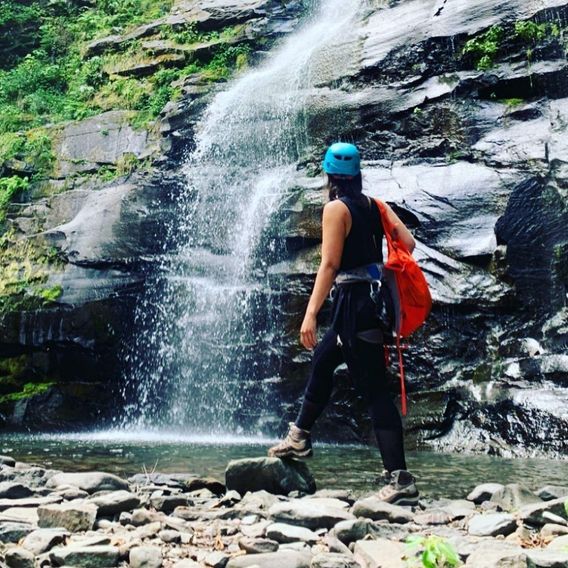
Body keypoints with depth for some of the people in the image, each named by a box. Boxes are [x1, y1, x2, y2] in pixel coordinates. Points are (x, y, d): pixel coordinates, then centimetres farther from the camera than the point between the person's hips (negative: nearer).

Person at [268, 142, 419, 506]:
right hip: (376, 298, 9)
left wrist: (311, 313, -18)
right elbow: (409, 243, 4)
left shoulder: (336, 208, -9)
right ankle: (300, 438, 37)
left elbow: (330, 264, -16)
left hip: (355, 301, -9)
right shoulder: (376, 206, 11)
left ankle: (401, 481, -10)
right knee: (322, 361, 24)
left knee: (375, 391, -9)